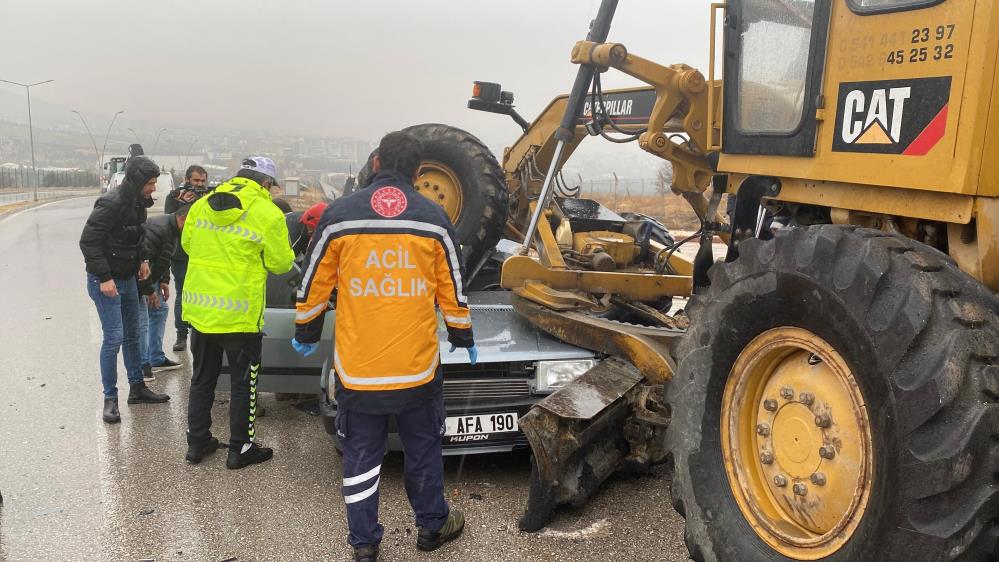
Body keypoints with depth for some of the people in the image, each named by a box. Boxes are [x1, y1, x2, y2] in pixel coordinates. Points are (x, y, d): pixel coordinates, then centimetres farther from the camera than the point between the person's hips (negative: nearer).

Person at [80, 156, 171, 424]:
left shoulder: (138, 203, 5)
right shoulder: (111, 204, -22)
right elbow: (88, 241, -22)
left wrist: (141, 261, 7)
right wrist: (104, 278, -23)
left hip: (128, 279, 9)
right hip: (105, 281, -9)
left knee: (133, 334, 15)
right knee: (114, 337, -9)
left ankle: (137, 387, 27)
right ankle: (110, 399, 2)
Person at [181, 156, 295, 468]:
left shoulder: (201, 205, 4)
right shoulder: (268, 214, -11)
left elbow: (187, 244, 16)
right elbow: (280, 263, -6)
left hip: (200, 310, 5)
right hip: (240, 313, -5)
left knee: (202, 378, 19)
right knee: (243, 383, 9)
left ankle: (197, 441, 29)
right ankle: (240, 448, 17)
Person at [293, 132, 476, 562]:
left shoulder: (338, 215, -4)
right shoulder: (434, 219, -2)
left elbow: (314, 286, 3)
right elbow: (452, 289, 5)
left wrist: (305, 334, 19)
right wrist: (463, 337, 20)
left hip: (356, 368, 0)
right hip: (418, 366, 1)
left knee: (361, 458, 13)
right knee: (423, 452, 18)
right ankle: (431, 526, 33)